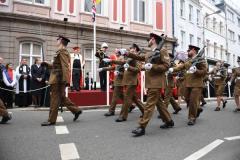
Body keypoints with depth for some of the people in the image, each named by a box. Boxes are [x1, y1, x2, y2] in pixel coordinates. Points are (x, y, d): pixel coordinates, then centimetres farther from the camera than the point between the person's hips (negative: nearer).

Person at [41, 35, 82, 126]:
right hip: (59, 79, 10)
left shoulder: (62, 51, -11)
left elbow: (65, 67, -21)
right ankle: (76, 110, 18)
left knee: (55, 99, -3)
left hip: (58, 79, -10)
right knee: (62, 98, 14)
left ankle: (51, 120, 7)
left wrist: (66, 80, -27)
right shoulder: (62, 52, 19)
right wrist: (48, 65, 20)